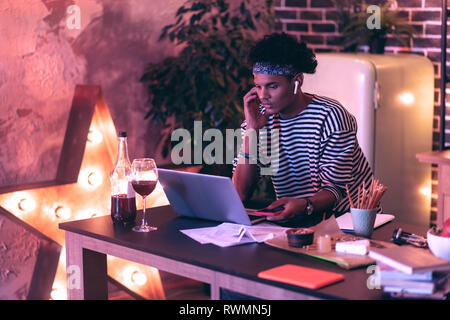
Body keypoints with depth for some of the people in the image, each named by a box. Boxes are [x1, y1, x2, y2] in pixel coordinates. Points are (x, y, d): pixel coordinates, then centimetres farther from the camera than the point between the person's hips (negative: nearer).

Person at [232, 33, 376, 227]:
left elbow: (336, 188, -18)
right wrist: (252, 130, -16)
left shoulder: (330, 116, -13)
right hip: (290, 220, 3)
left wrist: (303, 205, -40)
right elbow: (241, 195, -9)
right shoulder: (261, 118, -2)